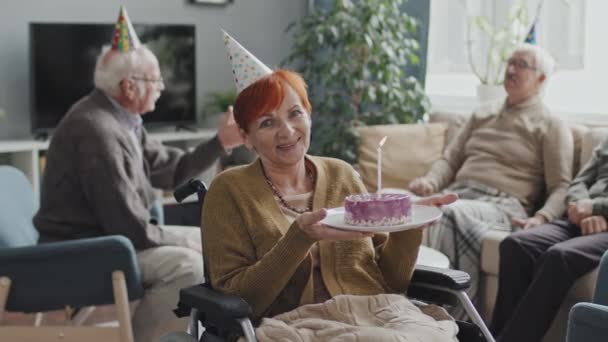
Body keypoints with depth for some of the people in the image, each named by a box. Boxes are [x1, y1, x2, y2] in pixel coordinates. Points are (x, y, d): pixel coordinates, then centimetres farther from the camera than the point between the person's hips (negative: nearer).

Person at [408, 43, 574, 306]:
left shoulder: (551, 126, 10)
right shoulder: (483, 114, 27)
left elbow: (561, 187, 1)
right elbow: (450, 158, 23)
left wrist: (541, 218, -19)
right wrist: (431, 181, 1)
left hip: (500, 205, -5)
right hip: (456, 194, 5)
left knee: (448, 214, -37)